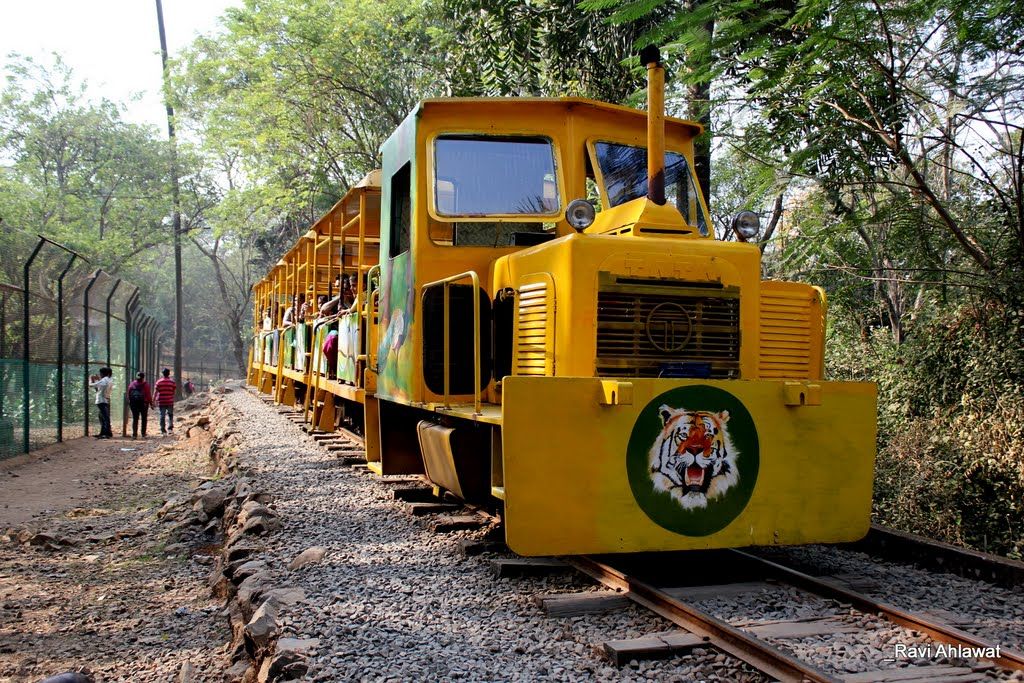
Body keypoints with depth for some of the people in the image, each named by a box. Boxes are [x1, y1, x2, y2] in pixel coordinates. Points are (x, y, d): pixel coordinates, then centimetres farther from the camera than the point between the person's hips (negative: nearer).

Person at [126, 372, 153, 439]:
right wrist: (151, 403, 2)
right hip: (143, 403, -2)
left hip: (133, 403, 2)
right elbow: (148, 394, -6)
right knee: (144, 419, 10)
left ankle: (134, 434, -5)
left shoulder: (132, 384, 5)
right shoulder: (145, 384, -4)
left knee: (135, 419, 6)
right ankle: (143, 434, 11)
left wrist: (129, 403, 11)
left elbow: (129, 394, 5)